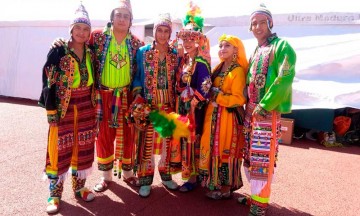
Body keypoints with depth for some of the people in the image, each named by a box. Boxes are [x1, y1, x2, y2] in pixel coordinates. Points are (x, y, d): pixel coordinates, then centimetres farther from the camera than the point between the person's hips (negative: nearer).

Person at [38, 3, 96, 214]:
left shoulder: (90, 53, 8)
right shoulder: (58, 51, -7)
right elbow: (48, 80, -9)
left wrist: (95, 105, 11)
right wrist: (51, 108, -13)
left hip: (86, 106, 5)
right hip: (63, 105, -4)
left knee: (83, 146, 10)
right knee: (60, 147, 0)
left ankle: (79, 186, 25)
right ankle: (55, 192, 14)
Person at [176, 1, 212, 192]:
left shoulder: (201, 63, -15)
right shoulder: (185, 59, 10)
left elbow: (204, 89, -20)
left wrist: (191, 101, -13)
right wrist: (180, 103, 9)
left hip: (195, 108, -8)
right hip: (184, 106, 8)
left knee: (193, 139, 0)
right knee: (185, 139, 14)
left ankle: (193, 177, 13)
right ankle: (190, 172, 29)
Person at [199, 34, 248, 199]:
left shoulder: (238, 71, -9)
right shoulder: (218, 68, 14)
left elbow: (238, 99, -15)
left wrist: (217, 96, -14)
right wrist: (210, 94, -1)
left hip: (228, 116, -7)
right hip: (213, 114, 7)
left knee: (226, 149, 1)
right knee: (213, 148, 11)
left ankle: (226, 187, 14)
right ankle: (215, 182, 25)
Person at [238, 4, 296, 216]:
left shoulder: (281, 46, -6)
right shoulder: (256, 51, 18)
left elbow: (284, 79, -17)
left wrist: (264, 105, -19)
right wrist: (248, 105, 10)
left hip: (268, 111, -8)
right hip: (251, 111, 8)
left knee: (263, 158, -4)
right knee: (251, 156, 13)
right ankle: (257, 195, 29)